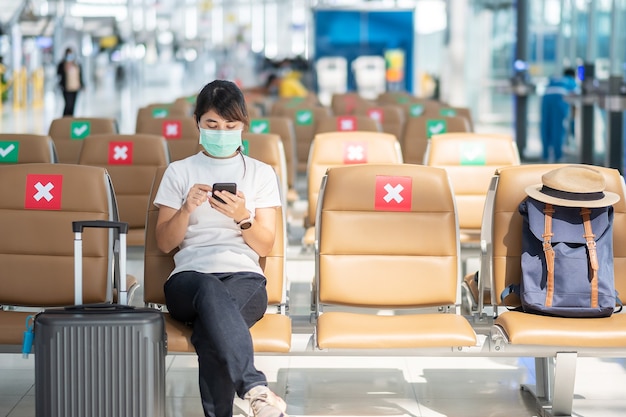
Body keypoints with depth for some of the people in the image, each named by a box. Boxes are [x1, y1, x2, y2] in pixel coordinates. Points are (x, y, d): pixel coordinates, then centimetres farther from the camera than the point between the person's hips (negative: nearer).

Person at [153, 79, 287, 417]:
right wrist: (186, 209, -7)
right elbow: (164, 243, 12)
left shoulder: (261, 174, 18)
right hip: (189, 277, 0)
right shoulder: (179, 172, 18)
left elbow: (265, 246, 11)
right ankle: (255, 389, -54)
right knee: (211, 290, -43)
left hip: (245, 277, 1)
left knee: (209, 330, -39)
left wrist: (242, 217, -8)